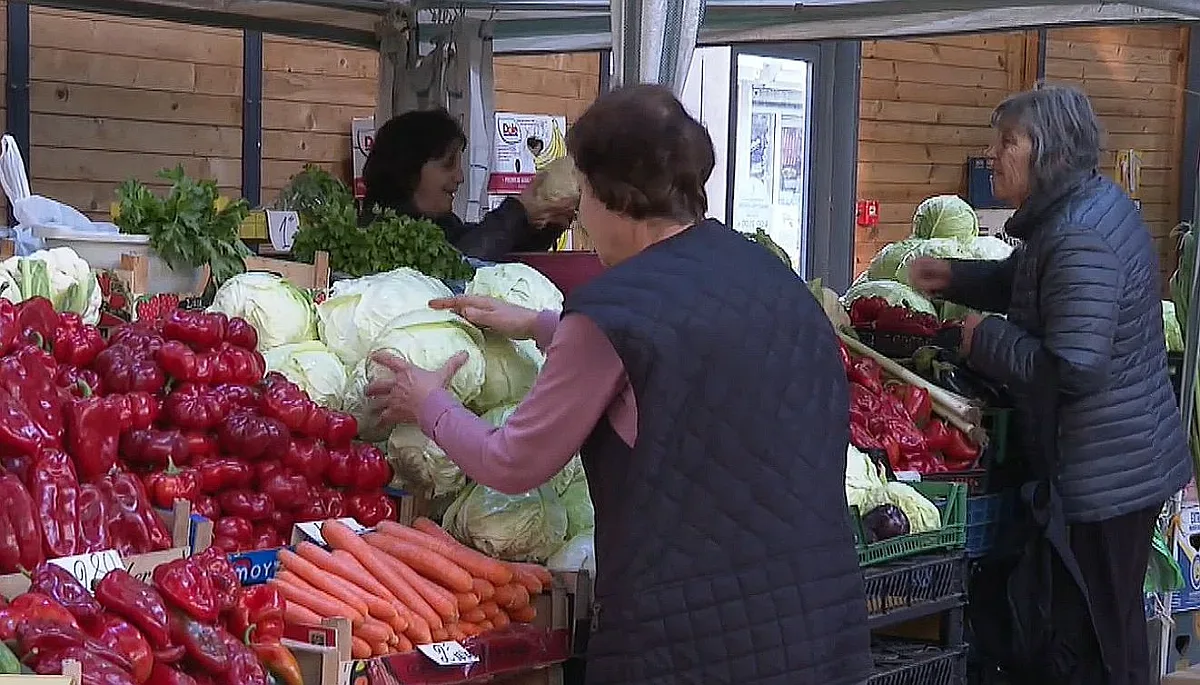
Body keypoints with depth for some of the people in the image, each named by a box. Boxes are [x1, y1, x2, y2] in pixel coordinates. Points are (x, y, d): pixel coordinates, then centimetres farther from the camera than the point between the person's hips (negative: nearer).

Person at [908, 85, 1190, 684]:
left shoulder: (1080, 239, -25)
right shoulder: (1095, 202, 8)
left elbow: (1073, 368, -30)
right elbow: (1028, 285, 24)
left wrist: (985, 338, -17)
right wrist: (954, 279, 11)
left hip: (1103, 476, -10)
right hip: (1130, 461, 10)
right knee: (1113, 624, 21)